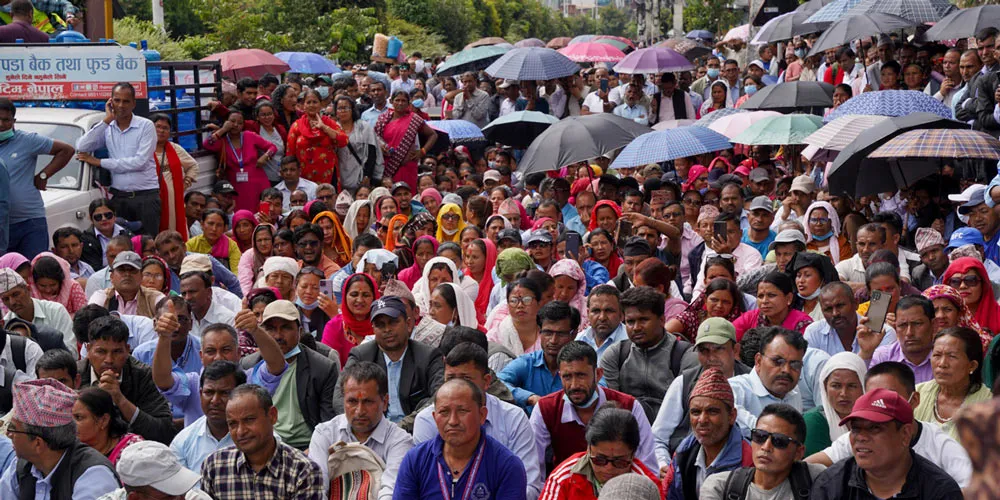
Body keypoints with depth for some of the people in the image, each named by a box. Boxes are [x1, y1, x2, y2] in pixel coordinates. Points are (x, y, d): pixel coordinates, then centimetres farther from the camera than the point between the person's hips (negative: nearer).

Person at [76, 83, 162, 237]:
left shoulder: (145, 126, -3)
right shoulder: (107, 128, 10)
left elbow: (140, 162, -12)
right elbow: (81, 147, -3)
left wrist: (99, 162, -7)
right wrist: (107, 120, -5)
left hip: (146, 196, -3)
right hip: (119, 196, 3)